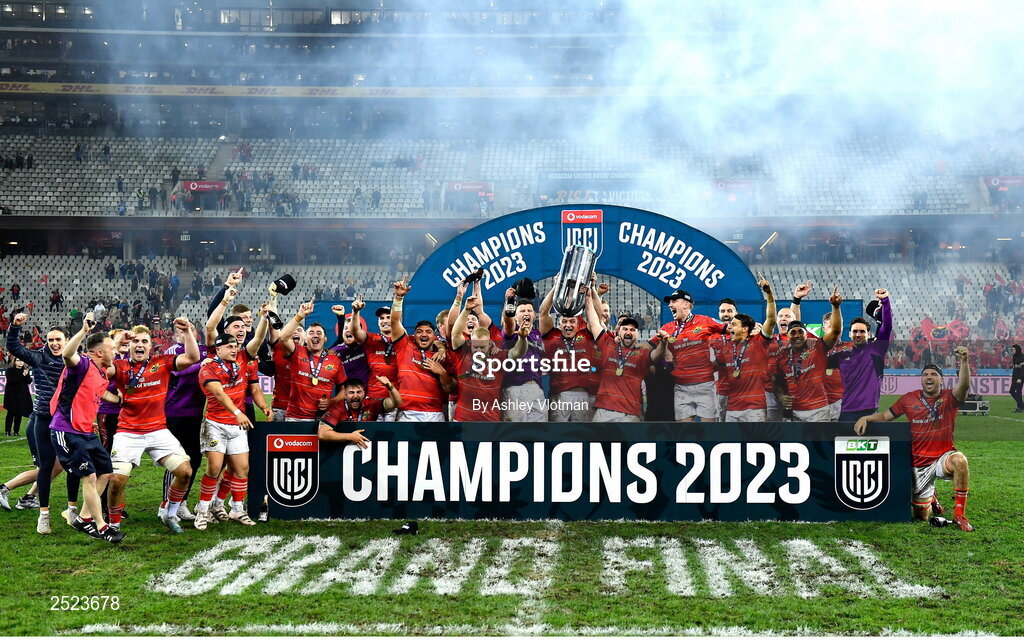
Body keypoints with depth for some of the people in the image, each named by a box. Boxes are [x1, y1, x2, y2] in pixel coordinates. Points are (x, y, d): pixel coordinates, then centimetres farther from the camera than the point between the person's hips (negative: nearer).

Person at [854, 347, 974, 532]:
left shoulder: (949, 398, -6)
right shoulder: (909, 399, 1)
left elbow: (963, 386, -27)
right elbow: (886, 416, 13)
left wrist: (964, 361, -43)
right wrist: (865, 418, -6)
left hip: (943, 457, -2)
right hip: (918, 464, 2)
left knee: (959, 460, -40)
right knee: (921, 516, 5)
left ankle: (959, 514, -24)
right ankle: (931, 500, 46)